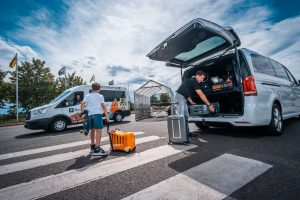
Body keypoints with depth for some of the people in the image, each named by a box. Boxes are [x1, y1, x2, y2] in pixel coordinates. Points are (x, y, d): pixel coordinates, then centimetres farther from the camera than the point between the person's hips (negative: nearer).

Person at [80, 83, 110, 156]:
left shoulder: (87, 96, 19)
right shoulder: (100, 96, 11)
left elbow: (82, 104, 4)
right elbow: (103, 107, 2)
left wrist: (82, 112, 10)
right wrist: (107, 116, 3)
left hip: (90, 114, 5)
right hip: (97, 114, -5)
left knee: (92, 130, 16)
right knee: (98, 130, -9)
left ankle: (92, 147, 28)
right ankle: (97, 149, -16)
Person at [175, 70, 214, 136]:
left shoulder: (191, 81, 19)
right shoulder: (194, 82, -11)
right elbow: (201, 95, -13)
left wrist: (191, 102, 17)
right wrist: (209, 105, -8)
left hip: (183, 98, 10)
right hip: (180, 97, -10)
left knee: (186, 116, 9)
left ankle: (187, 132, 14)